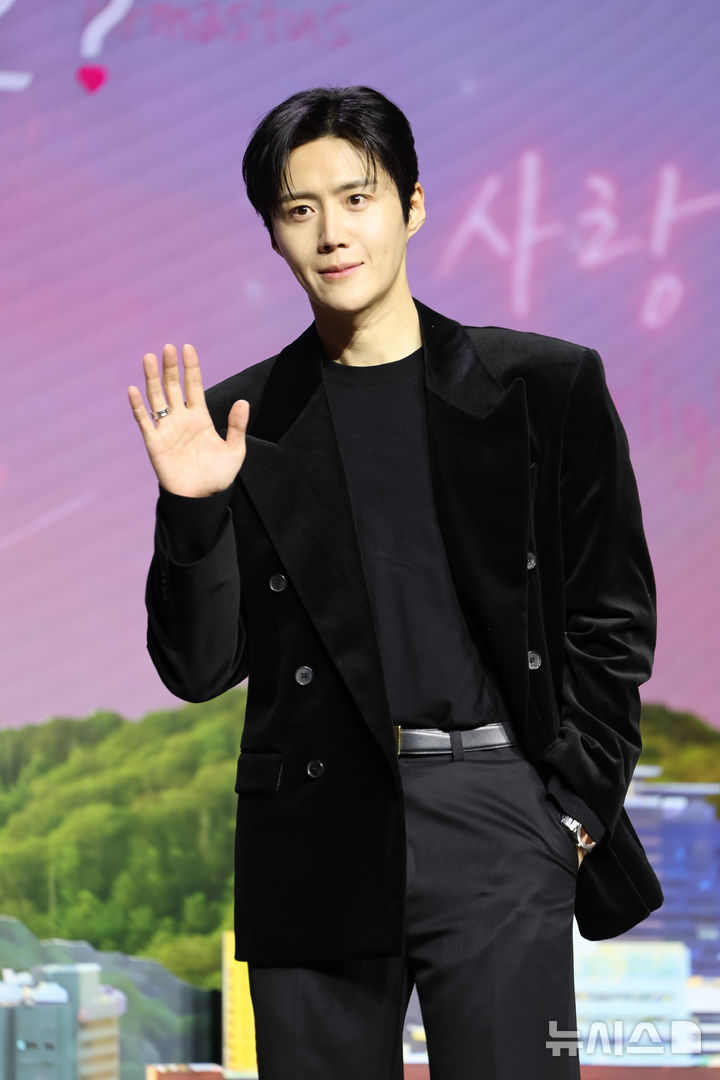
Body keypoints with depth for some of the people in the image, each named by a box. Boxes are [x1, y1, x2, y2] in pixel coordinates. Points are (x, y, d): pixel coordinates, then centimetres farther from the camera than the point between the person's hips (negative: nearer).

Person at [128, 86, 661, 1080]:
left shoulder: (546, 387, 6)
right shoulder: (244, 422, 8)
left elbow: (612, 617, 9)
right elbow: (197, 668, 7)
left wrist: (576, 810, 1)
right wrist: (195, 513, -8)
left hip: (494, 812, -1)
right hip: (315, 838, 2)